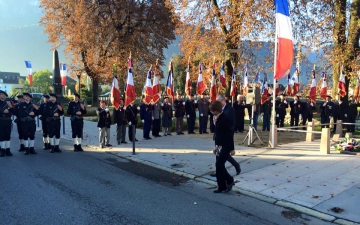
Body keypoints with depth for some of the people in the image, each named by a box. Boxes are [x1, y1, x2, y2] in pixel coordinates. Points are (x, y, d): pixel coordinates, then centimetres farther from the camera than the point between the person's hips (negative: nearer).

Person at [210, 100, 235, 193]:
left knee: (219, 164, -11)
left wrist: (231, 148, -16)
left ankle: (229, 180, 9)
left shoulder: (225, 119, -16)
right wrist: (216, 146, 19)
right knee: (219, 165, 9)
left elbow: (230, 134, -17)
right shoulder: (217, 118, 10)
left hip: (225, 146, -9)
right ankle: (222, 186, 18)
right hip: (219, 146, 9)